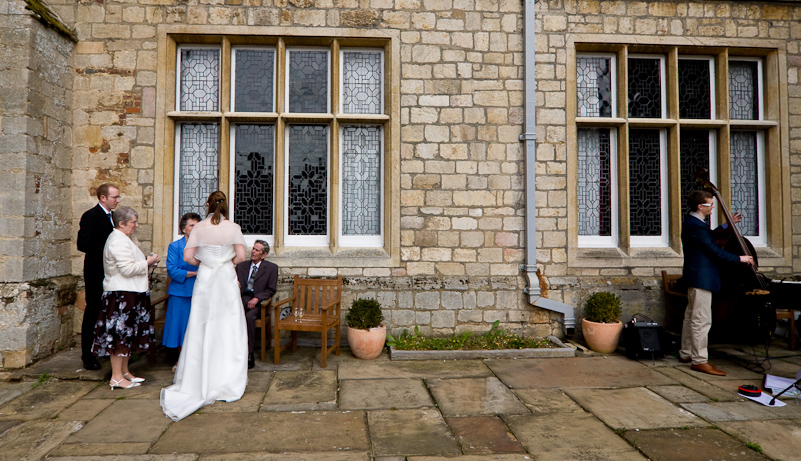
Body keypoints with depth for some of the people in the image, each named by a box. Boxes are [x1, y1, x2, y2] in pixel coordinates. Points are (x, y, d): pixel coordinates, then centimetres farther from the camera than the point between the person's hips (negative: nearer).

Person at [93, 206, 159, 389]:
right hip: (121, 294, -11)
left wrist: (146, 261, 11)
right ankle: (116, 377, 1)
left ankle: (125, 371, 24)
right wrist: (147, 262, -12)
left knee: (127, 333, 15)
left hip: (127, 293, 11)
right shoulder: (119, 241, -17)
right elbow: (128, 269, -24)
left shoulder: (124, 239, 17)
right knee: (121, 334, -5)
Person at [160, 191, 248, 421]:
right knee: (229, 328, 5)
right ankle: (228, 380, 10)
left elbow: (188, 256, -6)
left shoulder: (199, 228, -1)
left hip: (205, 279, 1)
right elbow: (241, 256, -10)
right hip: (227, 280, -1)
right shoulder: (233, 228, -4)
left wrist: (203, 263, 12)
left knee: (202, 328, 10)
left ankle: (201, 378, 17)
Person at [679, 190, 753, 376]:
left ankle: (686, 353, 26)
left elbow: (710, 238, 25)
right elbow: (715, 251, -20)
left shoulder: (692, 222, 12)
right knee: (702, 320, -7)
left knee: (691, 317, 17)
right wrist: (739, 258, -9)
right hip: (701, 278, -11)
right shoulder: (696, 225, -21)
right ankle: (700, 360, -2)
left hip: (695, 277, 11)